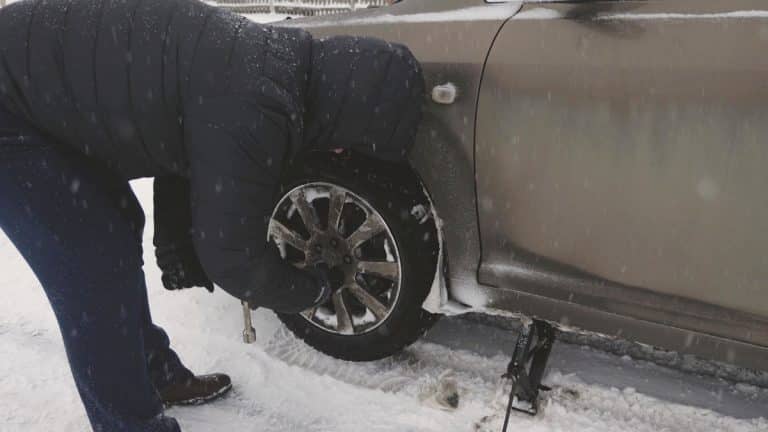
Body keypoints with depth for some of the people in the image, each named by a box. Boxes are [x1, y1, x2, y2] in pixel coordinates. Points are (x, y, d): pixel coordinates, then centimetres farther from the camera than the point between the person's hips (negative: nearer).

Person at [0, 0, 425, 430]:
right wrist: (316, 289, -3)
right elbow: (233, 256, -21)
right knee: (98, 281, -8)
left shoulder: (268, 60, -1)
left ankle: (157, 376, 35)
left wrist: (178, 259, 17)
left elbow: (185, 156, 12)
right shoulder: (254, 109, -31)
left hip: (47, 81, 10)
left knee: (121, 232, 17)